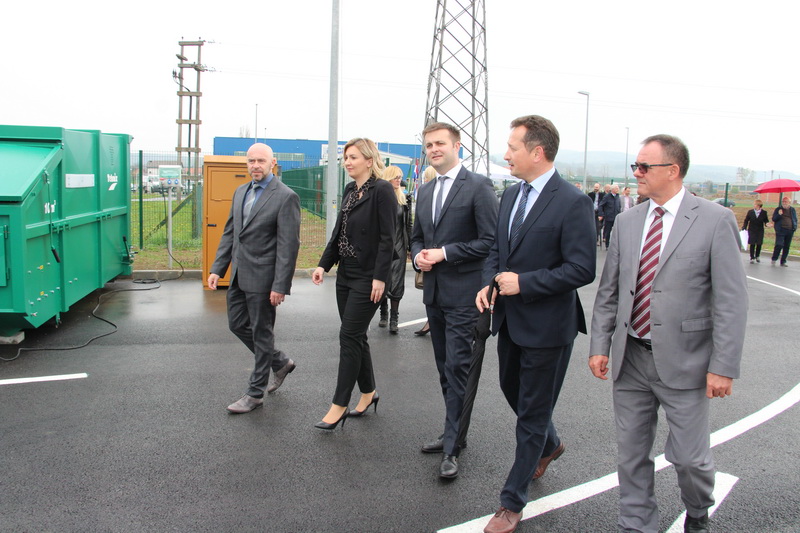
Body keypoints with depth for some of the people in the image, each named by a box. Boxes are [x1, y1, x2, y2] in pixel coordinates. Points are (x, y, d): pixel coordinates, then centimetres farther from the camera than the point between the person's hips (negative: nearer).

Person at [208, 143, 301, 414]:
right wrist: (217, 268, 9)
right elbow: (229, 233, 16)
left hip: (262, 278, -8)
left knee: (261, 333, 4)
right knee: (238, 325, 16)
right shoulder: (240, 191, 11)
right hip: (239, 276, 8)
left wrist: (281, 286, -20)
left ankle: (255, 393, 18)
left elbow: (288, 245, -17)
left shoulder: (285, 197, -13)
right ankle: (280, 362, 36)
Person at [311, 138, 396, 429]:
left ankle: (339, 405, 4)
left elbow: (387, 238, -17)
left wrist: (380, 277, -20)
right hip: (345, 274, 8)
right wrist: (324, 264, 9)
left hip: (367, 277, -8)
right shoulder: (349, 190, 12)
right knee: (356, 336, 13)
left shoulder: (382, 190, -12)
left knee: (350, 337, -5)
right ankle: (368, 393, 28)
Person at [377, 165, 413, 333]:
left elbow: (408, 224, 10)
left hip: (398, 245, 1)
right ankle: (384, 313, 24)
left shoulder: (404, 199, 7)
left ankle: (394, 318, 0)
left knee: (396, 282, -4)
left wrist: (410, 245, 6)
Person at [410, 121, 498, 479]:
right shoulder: (425, 191, 14)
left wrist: (444, 253, -16)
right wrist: (419, 256, 0)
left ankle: (452, 448, 2)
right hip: (433, 290, 8)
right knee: (445, 368, 15)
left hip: (462, 293, -8)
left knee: (457, 368, -6)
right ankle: (454, 432, 29)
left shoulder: (478, 187, -9)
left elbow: (490, 241, -14)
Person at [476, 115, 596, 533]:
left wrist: (523, 283, -22)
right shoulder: (511, 195, 6)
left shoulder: (572, 203, -18)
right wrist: (489, 282, -3)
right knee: (512, 390, 25)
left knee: (532, 413, 5)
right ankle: (549, 444, 54)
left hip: (546, 325, -8)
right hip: (510, 319, 8)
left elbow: (582, 269, -21)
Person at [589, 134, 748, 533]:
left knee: (689, 456, 7)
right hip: (629, 358, 4)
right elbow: (608, 291, 9)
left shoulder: (715, 221, -8)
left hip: (683, 361, -4)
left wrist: (723, 366, -13)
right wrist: (599, 345, 4)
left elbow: (731, 301, -10)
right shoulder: (627, 221, 6)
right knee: (631, 454, 13)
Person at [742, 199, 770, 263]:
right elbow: (746, 221, 3)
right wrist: (744, 228, -4)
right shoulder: (750, 212, -2)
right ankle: (752, 258, 8)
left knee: (759, 244, 5)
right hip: (752, 231, 0)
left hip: (760, 231, 1)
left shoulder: (764, 213, -3)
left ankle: (757, 256, 26)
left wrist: (767, 223, -20)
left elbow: (766, 221, 2)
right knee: (752, 244, -2)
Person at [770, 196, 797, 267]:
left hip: (790, 231, 3)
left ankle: (783, 262, 14)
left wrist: (794, 227, 6)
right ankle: (774, 259, -2)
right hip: (780, 230, -3)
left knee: (787, 247, 6)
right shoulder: (778, 209, 4)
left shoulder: (792, 210, 12)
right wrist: (779, 215, -16)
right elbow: (773, 219, 2)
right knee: (779, 245, -16)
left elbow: (795, 219, 19)